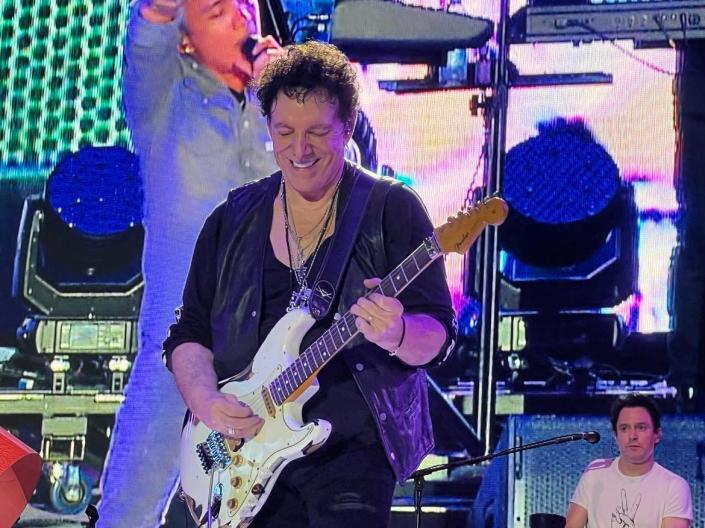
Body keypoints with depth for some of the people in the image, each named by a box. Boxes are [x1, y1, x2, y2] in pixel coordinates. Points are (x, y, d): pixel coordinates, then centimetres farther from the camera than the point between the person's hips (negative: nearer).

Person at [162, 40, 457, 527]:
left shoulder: (393, 209, 0)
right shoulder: (233, 220, 12)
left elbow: (439, 335, -5)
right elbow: (190, 333, 14)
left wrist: (396, 335, -27)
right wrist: (206, 401, -6)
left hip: (353, 450, -3)